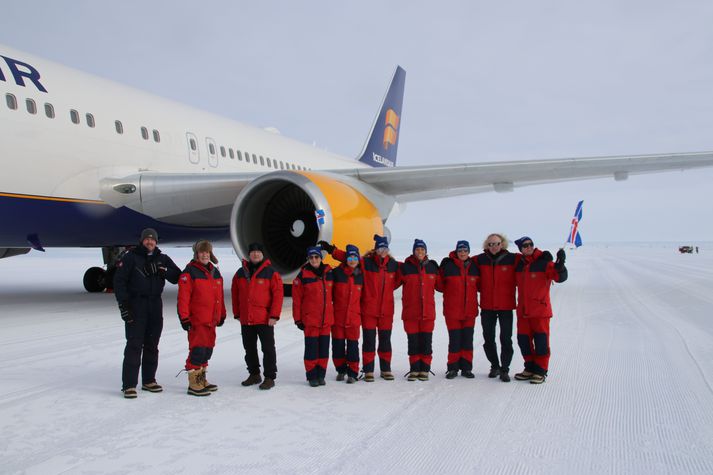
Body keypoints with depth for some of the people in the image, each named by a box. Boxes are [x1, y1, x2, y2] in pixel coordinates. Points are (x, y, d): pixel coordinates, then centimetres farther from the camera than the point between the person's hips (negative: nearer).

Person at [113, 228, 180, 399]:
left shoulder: (162, 259, 11)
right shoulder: (130, 257, -2)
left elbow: (177, 277, 3)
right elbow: (119, 280, -6)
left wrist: (162, 270, -15)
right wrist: (123, 304, -13)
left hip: (155, 305, 5)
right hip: (135, 306, -4)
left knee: (152, 345, 10)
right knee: (134, 345, -9)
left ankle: (149, 381, 20)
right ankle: (129, 385, -4)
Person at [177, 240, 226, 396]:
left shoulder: (215, 272, 14)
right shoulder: (190, 272, -9)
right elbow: (183, 297, -13)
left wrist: (221, 315, 21)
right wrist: (184, 318, -17)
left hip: (212, 319, 8)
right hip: (197, 320, -8)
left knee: (208, 350, 14)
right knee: (198, 350, -8)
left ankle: (201, 380, 26)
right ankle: (194, 384, 1)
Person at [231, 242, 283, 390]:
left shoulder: (271, 273, -5)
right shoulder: (240, 273, 8)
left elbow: (278, 294, -9)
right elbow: (235, 294, 14)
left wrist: (274, 315, -14)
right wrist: (237, 314, 10)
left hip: (265, 320, -5)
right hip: (245, 320, 5)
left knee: (268, 349, 0)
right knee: (249, 348, 15)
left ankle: (269, 377, 8)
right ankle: (254, 374, 30)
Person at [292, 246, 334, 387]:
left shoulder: (329, 272, 5)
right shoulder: (303, 275, -6)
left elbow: (333, 294, 17)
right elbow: (296, 299, -4)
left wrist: (333, 313, 15)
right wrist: (298, 319, -5)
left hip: (327, 319, 4)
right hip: (310, 319, -4)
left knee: (324, 348, 8)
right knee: (311, 348, 0)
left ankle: (321, 375, 19)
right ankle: (312, 376, 12)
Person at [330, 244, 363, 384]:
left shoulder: (361, 276, 5)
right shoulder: (337, 273, -3)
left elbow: (363, 296, 15)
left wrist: (362, 312, 14)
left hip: (354, 316, 1)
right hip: (337, 315, -1)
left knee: (353, 345, 1)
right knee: (338, 344, 7)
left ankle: (353, 373, 12)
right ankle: (341, 369, 25)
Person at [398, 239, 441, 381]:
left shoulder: (432, 267, 7)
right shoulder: (405, 267, 0)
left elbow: (440, 284, 16)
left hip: (428, 311, 1)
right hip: (410, 311, -1)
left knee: (426, 342, 3)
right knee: (413, 342, 4)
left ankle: (424, 369, 13)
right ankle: (414, 369, 14)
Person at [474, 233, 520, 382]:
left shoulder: (512, 259, -5)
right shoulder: (480, 260, 0)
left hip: (506, 306, -2)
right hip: (487, 306, 3)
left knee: (506, 339, -1)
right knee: (488, 339, 11)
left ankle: (504, 369, 10)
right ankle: (495, 366, 27)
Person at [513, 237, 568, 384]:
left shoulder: (544, 262, -9)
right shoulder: (519, 264, 8)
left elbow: (560, 277, -21)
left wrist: (560, 265, -37)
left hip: (540, 309, -6)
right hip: (523, 310, 6)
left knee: (541, 341, 0)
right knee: (523, 340, 11)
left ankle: (540, 371, 11)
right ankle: (530, 368, 25)